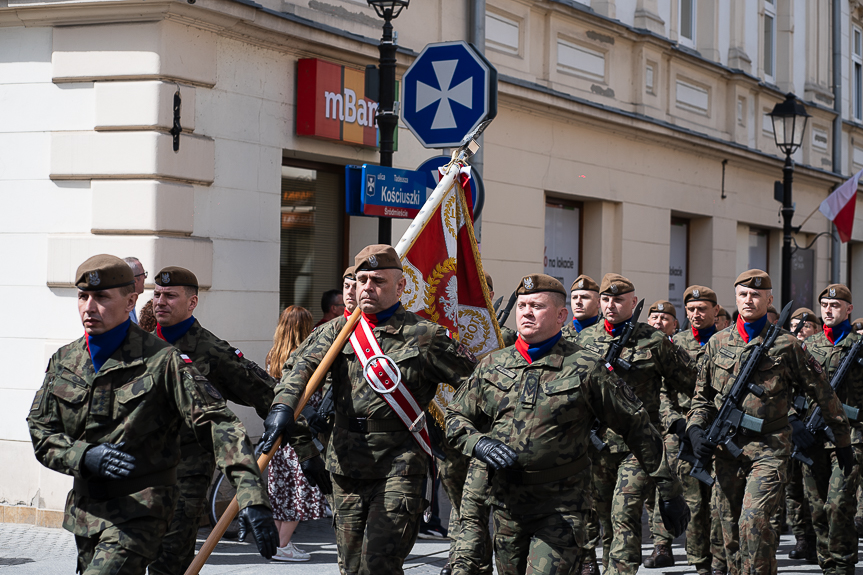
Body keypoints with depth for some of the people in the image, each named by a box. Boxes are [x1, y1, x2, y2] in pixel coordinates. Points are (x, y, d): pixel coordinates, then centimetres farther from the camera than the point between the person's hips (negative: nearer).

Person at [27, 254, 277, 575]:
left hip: (139, 510, -6)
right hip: (84, 508, 7)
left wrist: (252, 500, -27)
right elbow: (40, 432, 6)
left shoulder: (163, 361, -11)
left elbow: (218, 424, -17)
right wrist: (87, 457, -17)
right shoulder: (62, 362, 6)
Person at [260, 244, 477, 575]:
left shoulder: (423, 336, 1)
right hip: (346, 463, 4)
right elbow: (303, 365, -6)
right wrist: (284, 406, -25)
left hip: (399, 464, -4)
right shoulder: (339, 330, 10)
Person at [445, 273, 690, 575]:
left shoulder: (585, 368, -6)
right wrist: (479, 442, -10)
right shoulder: (492, 366, 6)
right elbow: (456, 417, 14)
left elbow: (637, 426, -2)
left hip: (562, 508, -5)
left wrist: (670, 491, 0)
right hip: (507, 504, 5)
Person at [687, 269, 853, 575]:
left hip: (768, 449, -4)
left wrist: (842, 439, 9)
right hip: (726, 449, 4)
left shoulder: (785, 344, 0)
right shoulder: (718, 342, 10)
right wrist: (696, 429, -1)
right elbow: (702, 395, 17)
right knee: (731, 528, 8)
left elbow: (822, 393, 6)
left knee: (753, 523, -18)